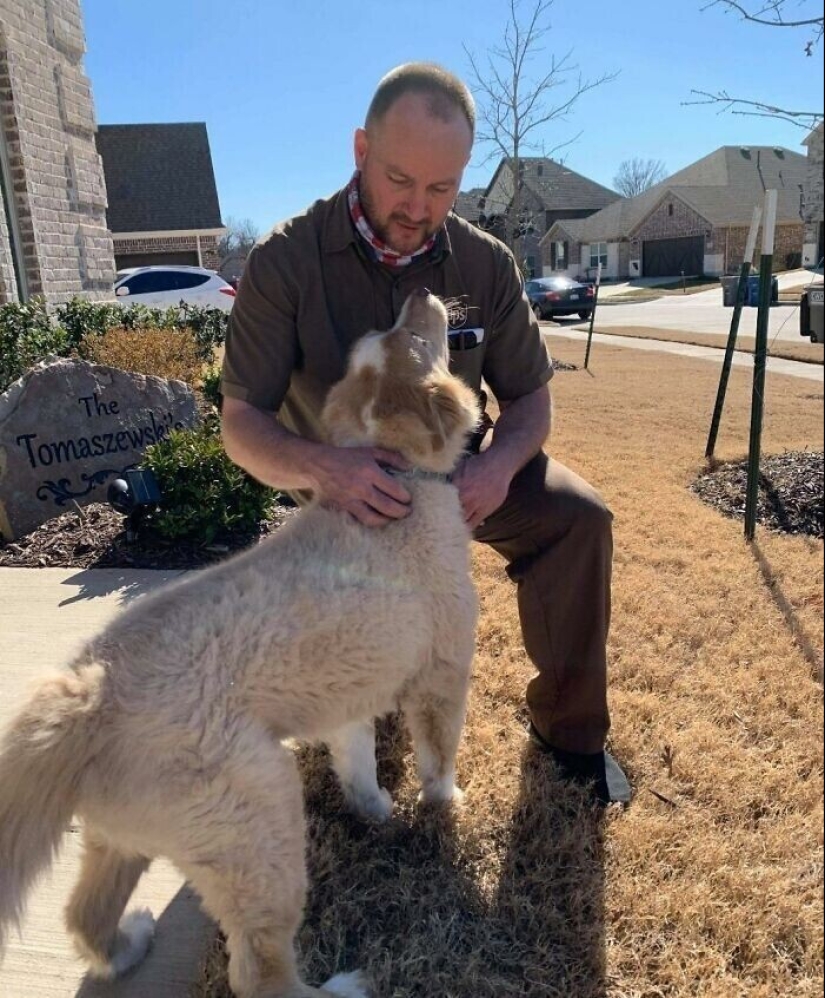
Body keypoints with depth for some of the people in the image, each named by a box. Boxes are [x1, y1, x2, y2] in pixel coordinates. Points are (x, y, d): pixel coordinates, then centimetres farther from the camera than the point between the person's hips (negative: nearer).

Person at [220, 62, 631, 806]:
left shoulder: (485, 263, -13)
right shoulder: (286, 261, -20)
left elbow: (529, 398, -6)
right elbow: (242, 422, -21)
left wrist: (501, 462, -30)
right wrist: (317, 466, -44)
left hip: (456, 466, 2)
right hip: (347, 487, -2)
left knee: (578, 516, -22)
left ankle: (568, 727, -3)